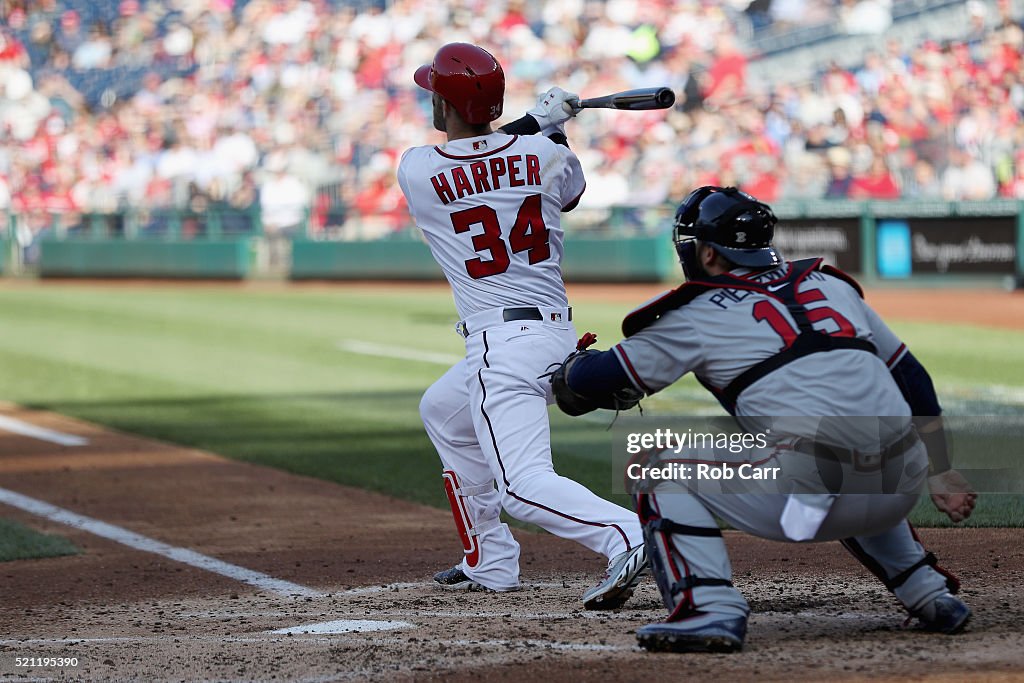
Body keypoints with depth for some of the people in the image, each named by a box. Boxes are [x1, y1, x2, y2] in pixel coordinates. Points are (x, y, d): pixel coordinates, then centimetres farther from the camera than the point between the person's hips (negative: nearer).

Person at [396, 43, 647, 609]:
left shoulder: (415, 171, -7)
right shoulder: (545, 155, 2)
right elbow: (569, 194, 25)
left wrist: (534, 122, 13)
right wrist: (547, 129, 32)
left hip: (502, 344, -7)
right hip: (557, 334, 7)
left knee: (522, 484, -16)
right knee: (443, 412, 31)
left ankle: (627, 539, -40)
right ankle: (489, 564, 33)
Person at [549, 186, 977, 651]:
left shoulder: (700, 316, 9)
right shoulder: (831, 285, 23)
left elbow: (590, 378, 12)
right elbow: (911, 376, 23)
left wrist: (571, 367, 35)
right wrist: (941, 471, 26)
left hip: (811, 485, -6)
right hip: (900, 492, 6)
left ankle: (709, 608, -6)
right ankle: (931, 595, 29)